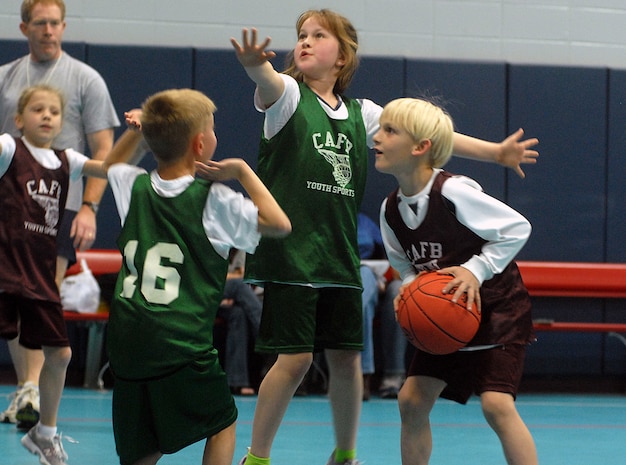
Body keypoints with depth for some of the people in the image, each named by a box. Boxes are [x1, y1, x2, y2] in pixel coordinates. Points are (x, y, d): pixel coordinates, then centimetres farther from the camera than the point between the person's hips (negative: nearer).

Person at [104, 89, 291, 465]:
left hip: (126, 340, 5)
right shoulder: (213, 199, -5)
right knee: (223, 422, 16)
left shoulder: (135, 188, 10)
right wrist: (243, 172, 4)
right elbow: (280, 224, 1)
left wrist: (137, 130, 26)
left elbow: (112, 163, 35)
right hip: (181, 342, -5)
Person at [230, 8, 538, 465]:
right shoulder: (288, 96, -3)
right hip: (290, 253, -5)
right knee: (295, 359, -9)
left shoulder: (360, 113, 12)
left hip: (339, 256, 5)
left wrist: (495, 151, 8)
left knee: (346, 359, 6)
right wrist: (255, 66, -52)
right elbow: (268, 84, -27)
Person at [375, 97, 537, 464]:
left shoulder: (453, 192, -23)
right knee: (412, 399, 4)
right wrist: (411, 289, -9)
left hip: (498, 309, -7)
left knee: (496, 403, -20)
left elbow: (517, 227, -18)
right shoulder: (390, 209, -1)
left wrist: (475, 270, -24)